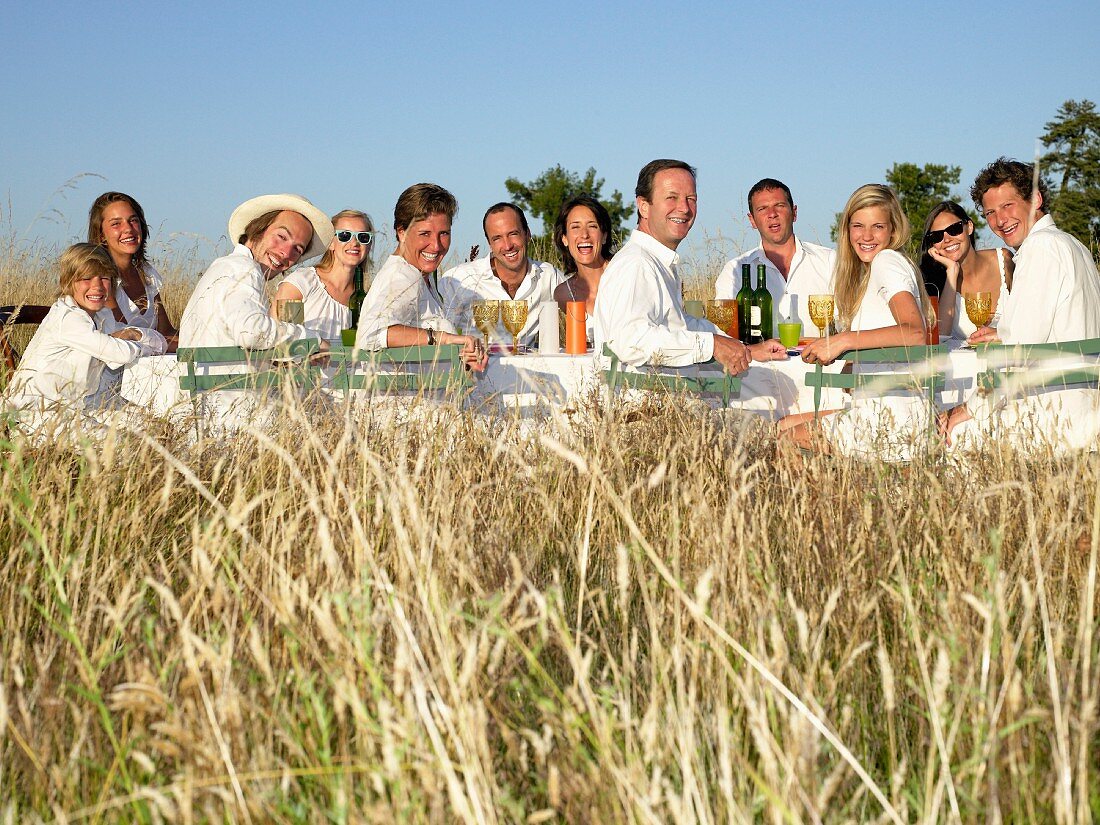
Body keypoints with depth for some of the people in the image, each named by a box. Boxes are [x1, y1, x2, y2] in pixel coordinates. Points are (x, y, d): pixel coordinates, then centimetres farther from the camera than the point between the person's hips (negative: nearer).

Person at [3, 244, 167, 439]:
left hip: (77, 403, 9)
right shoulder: (66, 318, -19)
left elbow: (161, 341, 7)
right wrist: (149, 348, -5)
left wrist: (133, 333, -13)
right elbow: (120, 354, -25)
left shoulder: (102, 317, 9)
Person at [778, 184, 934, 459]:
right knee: (783, 424, 9)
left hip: (893, 414, -10)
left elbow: (915, 332, -24)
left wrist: (844, 341, -28)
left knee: (780, 440, -9)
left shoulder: (888, 261, -8)